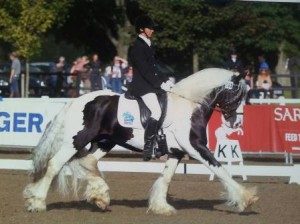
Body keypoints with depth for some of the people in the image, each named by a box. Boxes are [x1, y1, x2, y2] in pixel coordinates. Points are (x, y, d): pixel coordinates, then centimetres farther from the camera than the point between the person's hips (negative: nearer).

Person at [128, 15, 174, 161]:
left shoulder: (148, 45, 17)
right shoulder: (137, 47, -11)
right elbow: (145, 70, -18)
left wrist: (165, 81, 8)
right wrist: (160, 84, -20)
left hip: (151, 85, 10)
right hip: (142, 87, -10)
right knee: (156, 111, -24)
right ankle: (148, 148, -23)